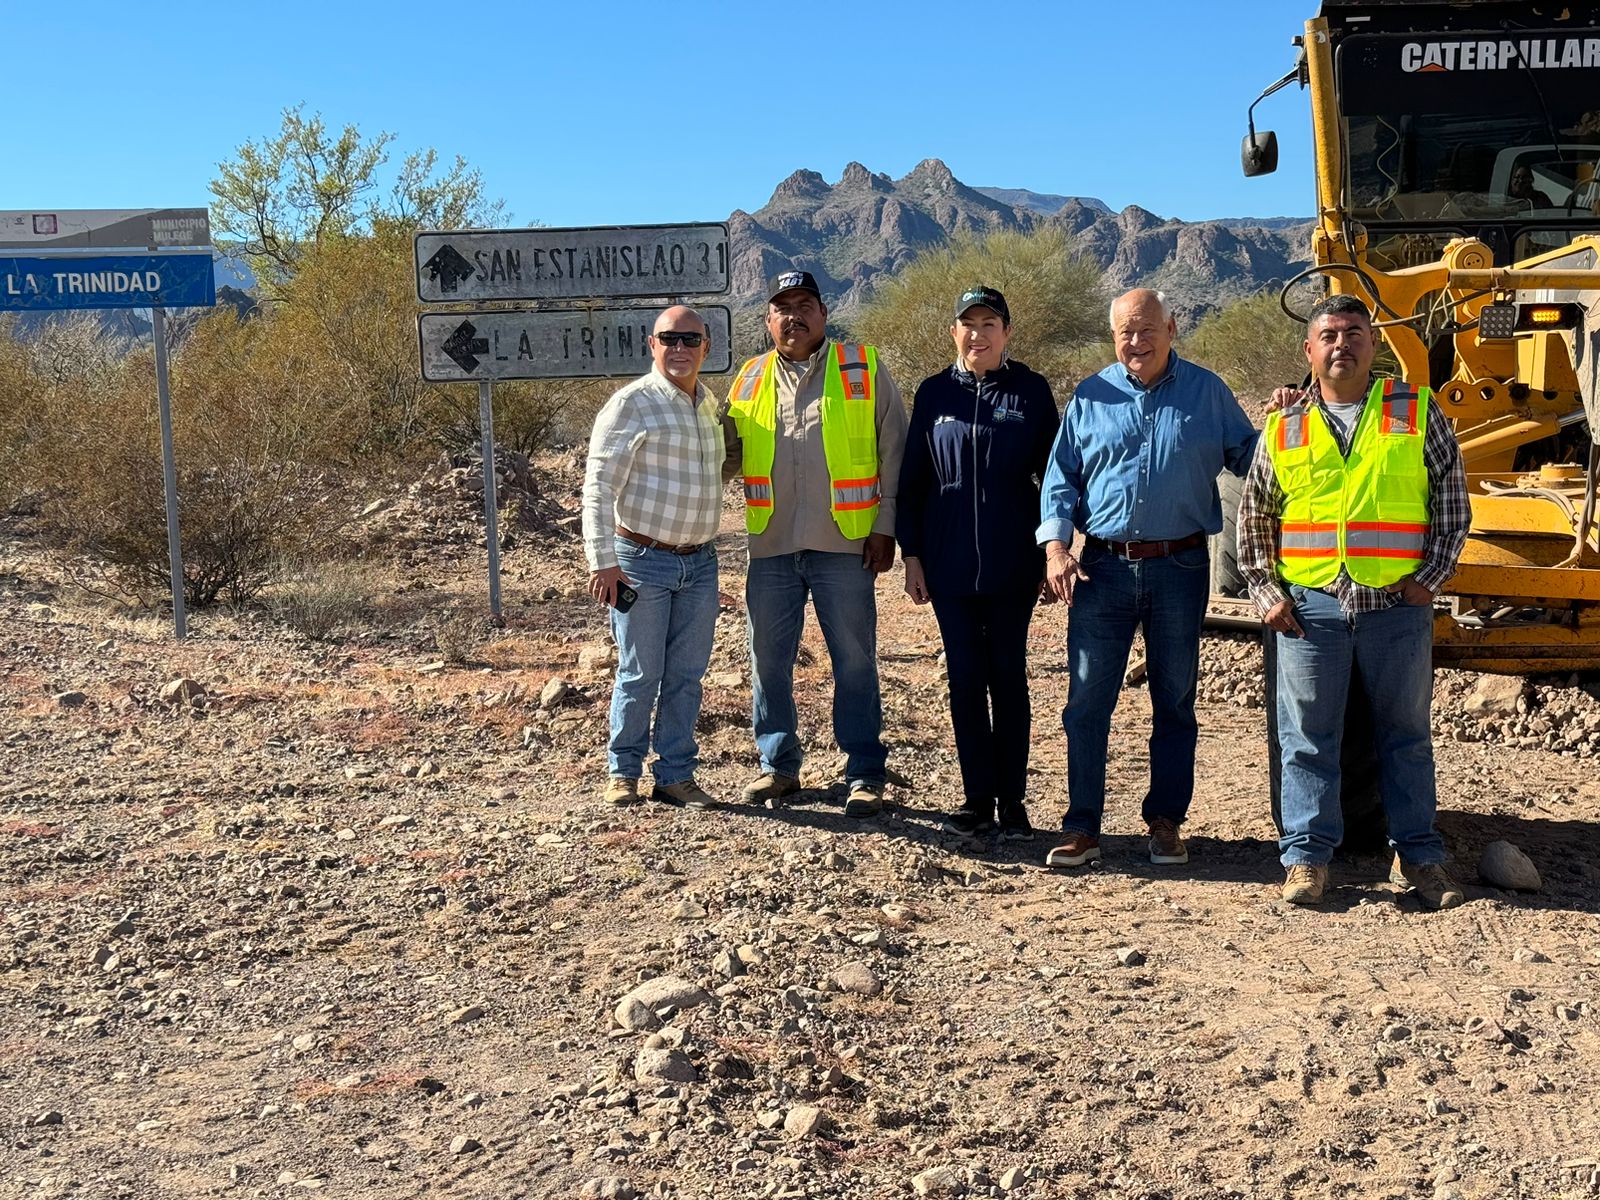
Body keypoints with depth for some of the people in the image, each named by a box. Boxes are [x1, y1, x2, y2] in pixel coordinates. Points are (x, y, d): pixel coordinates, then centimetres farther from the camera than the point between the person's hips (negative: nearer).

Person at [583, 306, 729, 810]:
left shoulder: (711, 407, 12)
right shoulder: (632, 403, -9)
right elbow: (598, 486, -12)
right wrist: (602, 561, -17)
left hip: (699, 563, 6)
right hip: (643, 560, -6)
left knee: (686, 675, 8)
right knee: (640, 674, 1)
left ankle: (676, 774, 19)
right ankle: (623, 771, 17)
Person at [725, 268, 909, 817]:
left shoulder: (862, 368, 2)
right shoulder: (750, 379, 11)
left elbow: (893, 451, 1)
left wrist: (885, 526, -4)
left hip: (844, 544, -3)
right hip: (771, 545, 3)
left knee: (855, 663, 3)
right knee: (769, 662, 10)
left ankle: (866, 775, 12)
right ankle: (778, 766, 24)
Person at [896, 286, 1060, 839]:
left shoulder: (1031, 390, 2)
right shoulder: (934, 393, 6)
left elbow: (1053, 471, 5)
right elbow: (911, 480, 9)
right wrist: (911, 554, 3)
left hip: (1013, 564, -1)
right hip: (950, 565, 2)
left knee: (1008, 678, 5)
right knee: (965, 681, 6)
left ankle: (1012, 800, 13)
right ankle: (978, 798, 15)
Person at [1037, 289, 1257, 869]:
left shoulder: (1206, 392, 6)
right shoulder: (1090, 397, 7)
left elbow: (1248, 457, 11)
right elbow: (1061, 475, 7)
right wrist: (1055, 543, -6)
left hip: (1181, 566, 0)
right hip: (1103, 567, 1)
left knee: (1175, 702, 8)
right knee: (1087, 700, 0)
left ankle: (1166, 822, 21)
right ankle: (1082, 826, 9)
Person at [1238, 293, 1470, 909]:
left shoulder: (1417, 413, 5)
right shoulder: (1283, 430, 7)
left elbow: (1452, 500, 6)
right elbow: (1254, 519, 12)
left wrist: (1430, 577, -3)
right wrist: (1265, 592, 3)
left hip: (1398, 604, 0)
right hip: (1310, 607, 1)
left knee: (1405, 732, 9)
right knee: (1308, 735, 5)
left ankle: (1418, 856, 21)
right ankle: (1307, 856, 14)